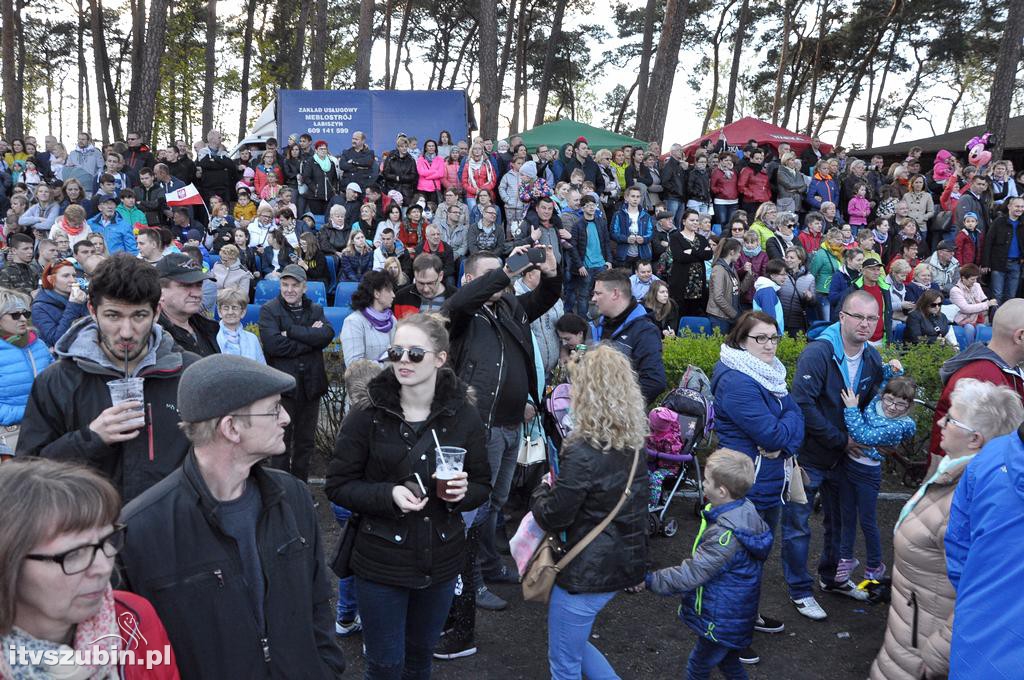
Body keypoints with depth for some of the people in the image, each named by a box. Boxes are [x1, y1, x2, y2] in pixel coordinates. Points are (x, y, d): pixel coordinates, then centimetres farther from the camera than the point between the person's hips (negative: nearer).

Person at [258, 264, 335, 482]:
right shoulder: (269, 310, -2)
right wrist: (310, 337, -14)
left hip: (311, 385, 4)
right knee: (281, 443, 5)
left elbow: (327, 334, -12)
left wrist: (290, 331, -18)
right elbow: (273, 344, -19)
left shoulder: (316, 310, 10)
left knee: (305, 442, 14)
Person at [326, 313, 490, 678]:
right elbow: (337, 485, -7)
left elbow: (482, 485, 5)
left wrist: (464, 492, -18)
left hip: (441, 561, 3)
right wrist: (389, 495, -23)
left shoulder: (464, 416, -6)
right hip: (381, 562, -2)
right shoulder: (366, 415, -12)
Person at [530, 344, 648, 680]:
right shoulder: (633, 442, -1)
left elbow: (552, 517, -18)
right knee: (574, 642, 29)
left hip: (588, 571, -8)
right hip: (625, 561, 8)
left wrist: (541, 491, 2)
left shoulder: (583, 453, -25)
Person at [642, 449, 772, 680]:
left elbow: (691, 574, -32)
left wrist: (649, 580, -24)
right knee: (728, 661, 28)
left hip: (721, 621, -9)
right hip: (738, 613, 9)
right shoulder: (748, 509, -6)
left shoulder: (725, 535, -34)